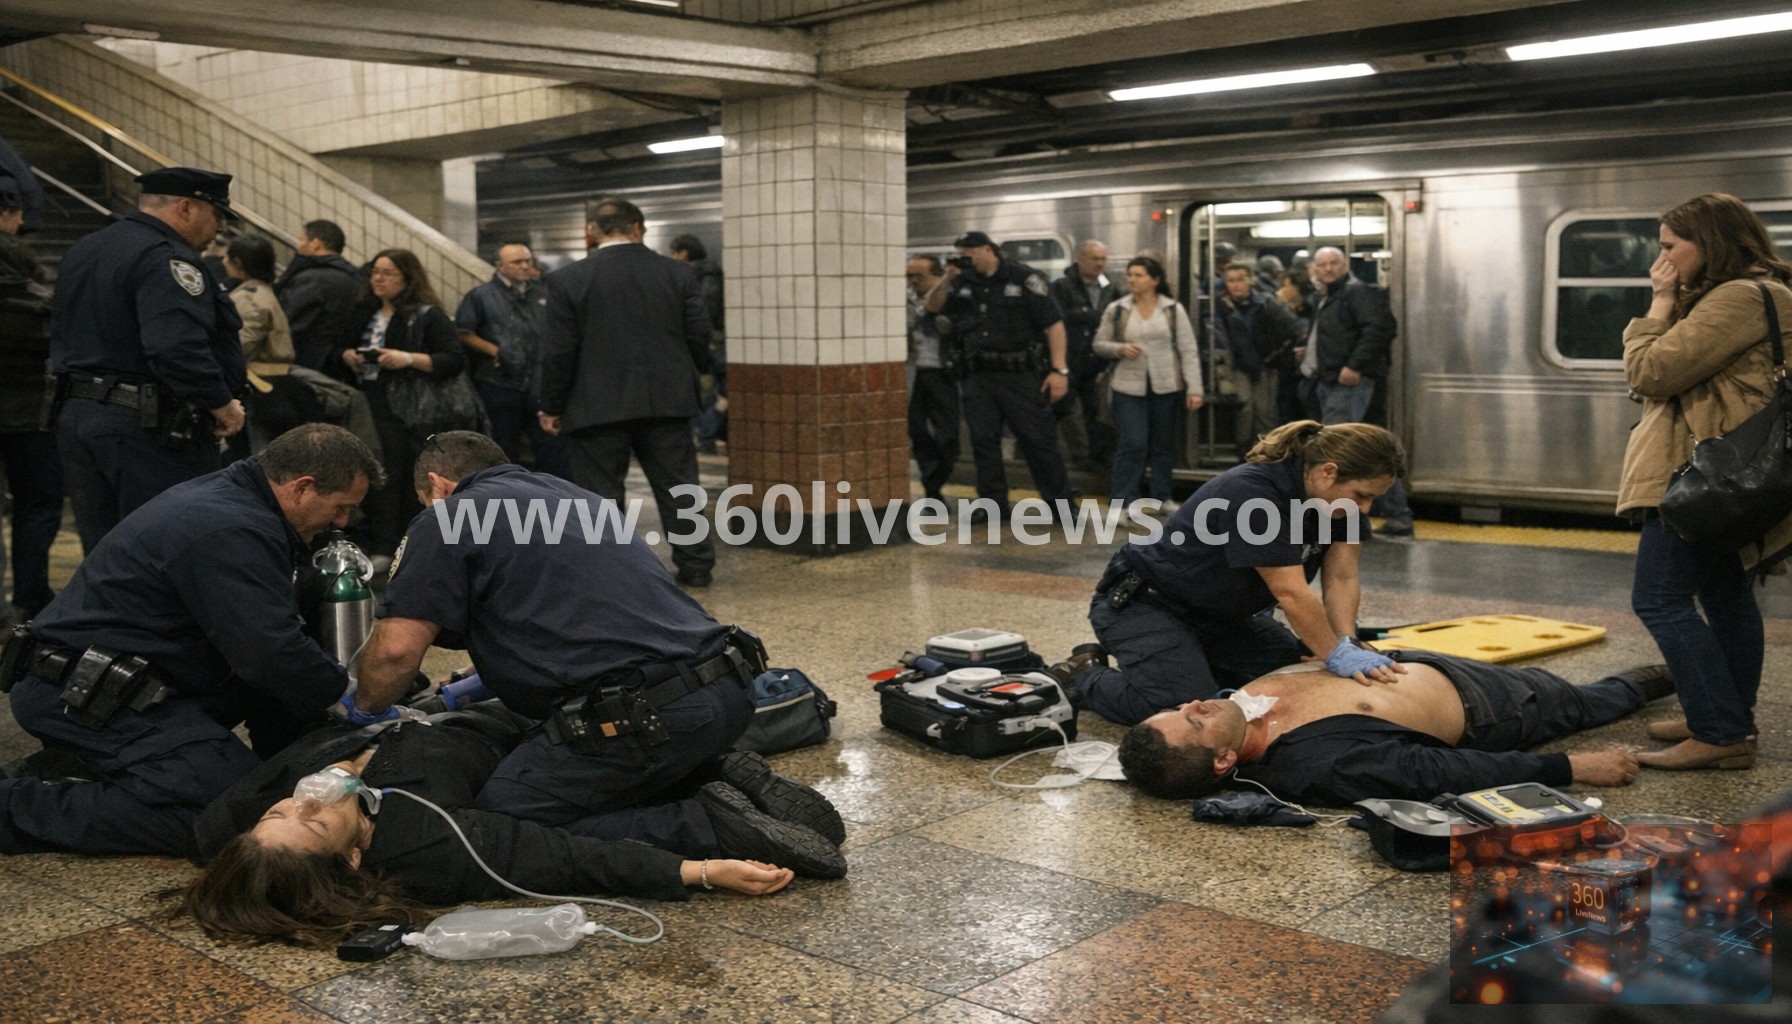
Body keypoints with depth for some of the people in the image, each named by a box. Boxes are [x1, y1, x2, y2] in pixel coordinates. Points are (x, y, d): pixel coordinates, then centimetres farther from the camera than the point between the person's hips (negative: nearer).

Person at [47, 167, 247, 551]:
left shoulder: (80, 252, 17)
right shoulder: (167, 259, -15)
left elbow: (62, 338, 22)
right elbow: (178, 349, -27)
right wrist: (222, 404, -17)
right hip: (149, 429, -9)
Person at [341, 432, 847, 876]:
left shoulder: (448, 517, 4)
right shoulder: (573, 495, 27)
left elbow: (396, 649, -3)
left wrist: (364, 708, 19)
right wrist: (474, 685, 46)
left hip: (644, 715, -9)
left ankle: (705, 829, -10)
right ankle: (749, 793, 9)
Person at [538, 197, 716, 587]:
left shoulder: (568, 280, -6)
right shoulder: (677, 274, 2)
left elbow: (559, 351, -6)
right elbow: (699, 336, 3)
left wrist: (551, 407, 4)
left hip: (598, 406, -3)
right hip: (667, 402, 3)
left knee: (600, 494, 4)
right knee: (679, 487, 11)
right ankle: (695, 566, 18)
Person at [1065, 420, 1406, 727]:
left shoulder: (1334, 498, -7)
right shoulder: (1250, 493, -32)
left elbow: (1342, 578, -9)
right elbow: (1291, 593, -34)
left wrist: (1347, 645, -23)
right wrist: (1338, 656, -31)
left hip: (1221, 616, 9)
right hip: (1143, 605, -9)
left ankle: (1189, 659, 16)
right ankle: (1083, 676, 0)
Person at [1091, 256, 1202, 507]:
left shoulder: (1173, 310, 0)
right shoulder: (1116, 310, 2)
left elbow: (1189, 350, -1)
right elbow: (1099, 344, 8)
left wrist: (1194, 388, -9)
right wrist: (1120, 348, -13)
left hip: (1166, 387, 1)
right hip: (1130, 388, -1)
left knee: (1163, 445, 12)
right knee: (1132, 445, -9)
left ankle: (1161, 498, 26)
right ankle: (1122, 502, -4)